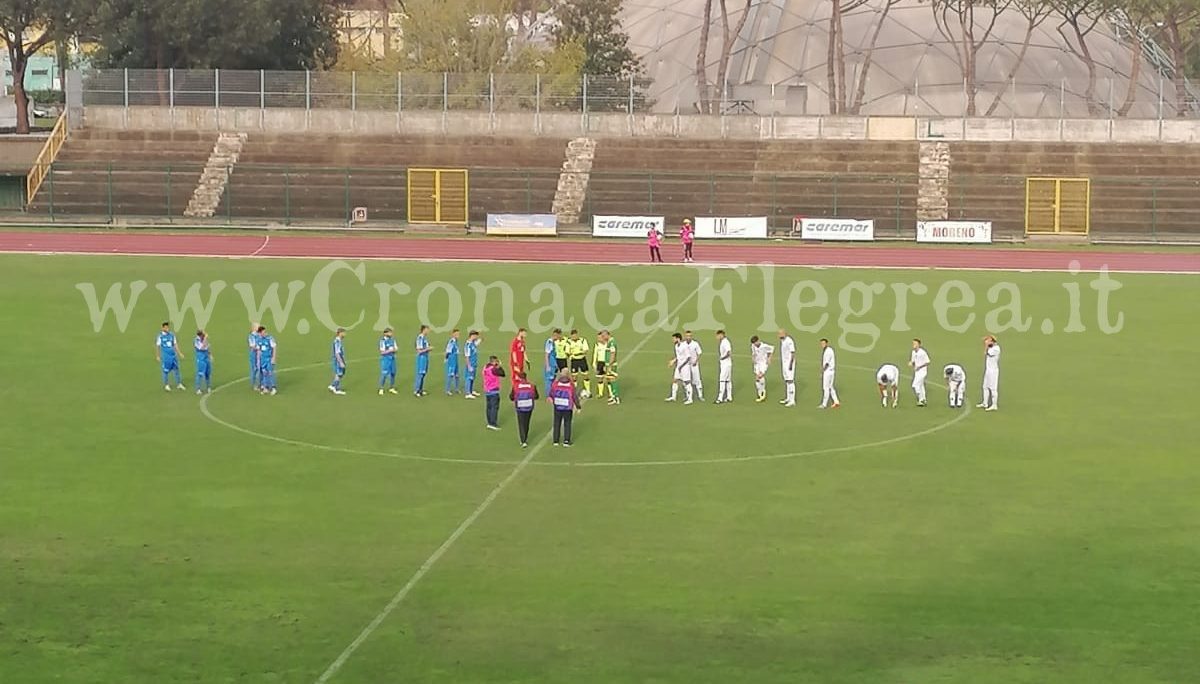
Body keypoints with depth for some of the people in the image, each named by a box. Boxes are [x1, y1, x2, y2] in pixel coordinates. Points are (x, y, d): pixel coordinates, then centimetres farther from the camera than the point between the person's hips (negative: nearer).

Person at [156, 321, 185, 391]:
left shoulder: (172, 335, 5)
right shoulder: (160, 336, -8)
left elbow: (175, 344, 13)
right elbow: (157, 346, -3)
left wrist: (179, 353, 12)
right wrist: (157, 356, -3)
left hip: (173, 354, 4)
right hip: (165, 356, -4)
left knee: (176, 369, 7)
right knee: (166, 370, 3)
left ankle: (179, 384, 16)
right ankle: (166, 385, 16)